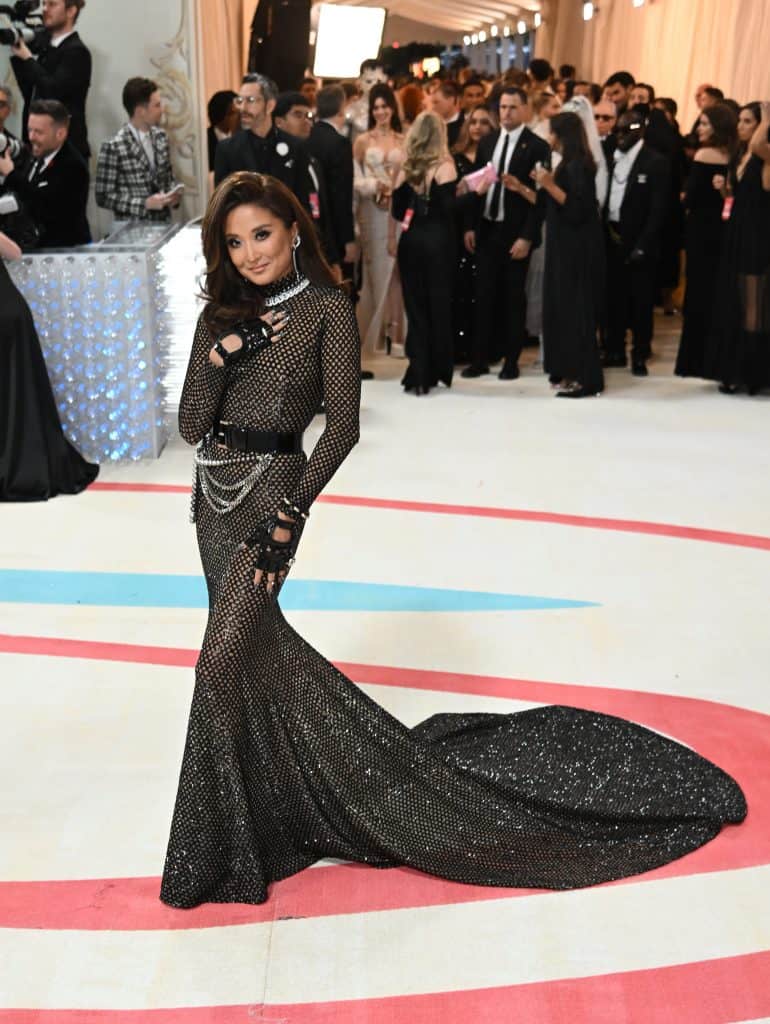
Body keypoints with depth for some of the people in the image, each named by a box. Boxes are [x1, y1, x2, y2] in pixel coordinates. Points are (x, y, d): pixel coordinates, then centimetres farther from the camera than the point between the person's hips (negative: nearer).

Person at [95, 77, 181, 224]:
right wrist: (145, 204, -18)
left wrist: (173, 195, -3)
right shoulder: (113, 146, -12)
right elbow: (104, 197, -11)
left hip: (163, 223, 4)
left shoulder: (160, 136, 6)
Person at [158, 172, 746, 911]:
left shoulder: (325, 309, -7)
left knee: (225, 657, -12)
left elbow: (343, 426, -12)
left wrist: (290, 512, -19)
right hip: (214, 492, 7)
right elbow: (191, 423, 2)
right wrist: (220, 358, -14)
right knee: (257, 645, 16)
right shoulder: (220, 317, 8)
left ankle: (223, 848, 7)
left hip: (268, 489, -7)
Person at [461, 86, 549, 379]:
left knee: (513, 297, 4)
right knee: (484, 295, 7)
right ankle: (481, 358, 14)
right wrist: (470, 226, 6)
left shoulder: (537, 147, -6)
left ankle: (511, 360, 13)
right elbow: (475, 185, 12)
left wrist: (527, 237, -15)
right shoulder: (486, 142, 10)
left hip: (515, 233, -4)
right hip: (486, 229, 4)